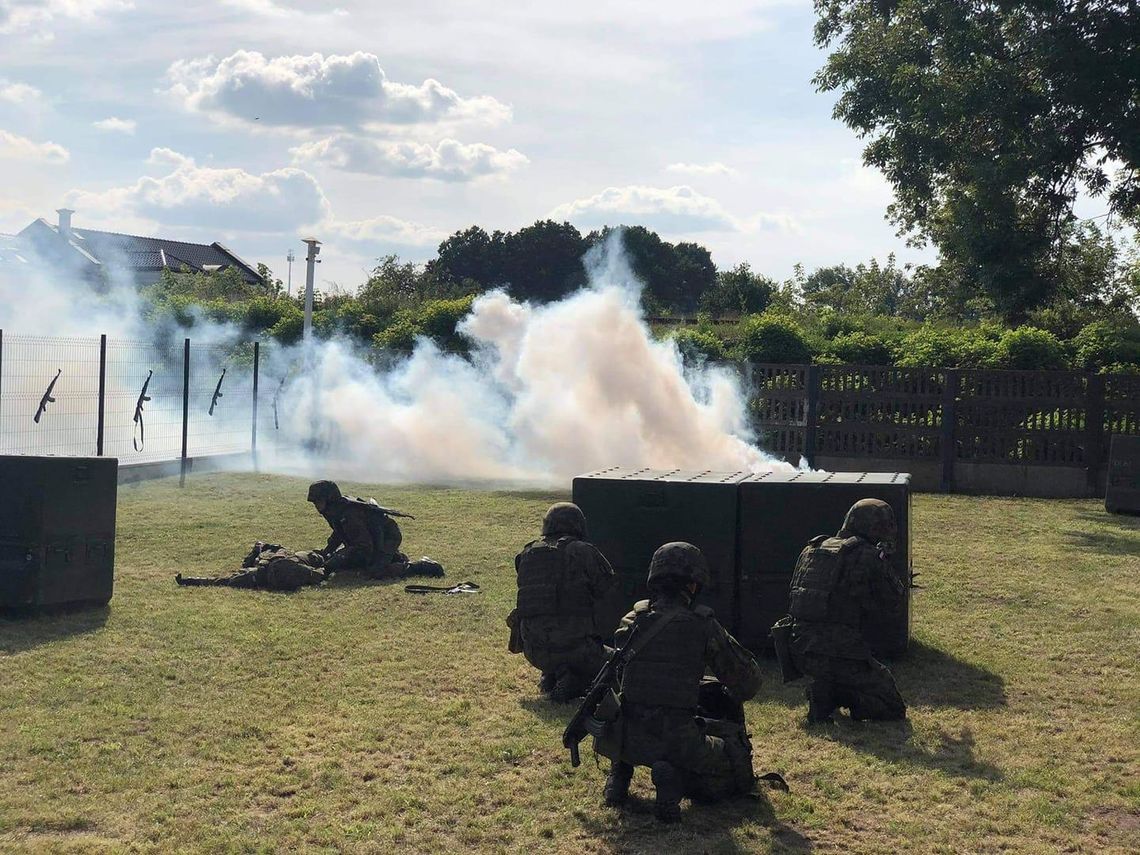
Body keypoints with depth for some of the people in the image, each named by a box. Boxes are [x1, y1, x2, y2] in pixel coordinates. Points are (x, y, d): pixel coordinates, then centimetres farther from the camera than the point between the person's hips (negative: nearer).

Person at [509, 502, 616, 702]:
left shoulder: (527, 554, 7)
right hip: (574, 647, -6)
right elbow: (607, 588, 0)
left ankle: (550, 678, 14)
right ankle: (573, 683, -5)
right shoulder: (584, 552, -7)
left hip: (534, 652, 6)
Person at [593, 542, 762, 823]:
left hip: (624, 740, 4)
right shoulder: (703, 626, -5)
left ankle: (619, 774, 16)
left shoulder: (631, 621, 5)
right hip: (677, 743, -4)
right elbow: (748, 683, 3)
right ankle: (676, 776, -10)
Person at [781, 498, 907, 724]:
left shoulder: (811, 550, 13)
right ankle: (837, 693, -11)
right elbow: (893, 601, 0)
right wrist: (882, 564, 16)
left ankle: (824, 694, 9)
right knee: (893, 710, 7)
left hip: (799, 651, 7)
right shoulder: (868, 556, -8)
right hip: (838, 653, -7)